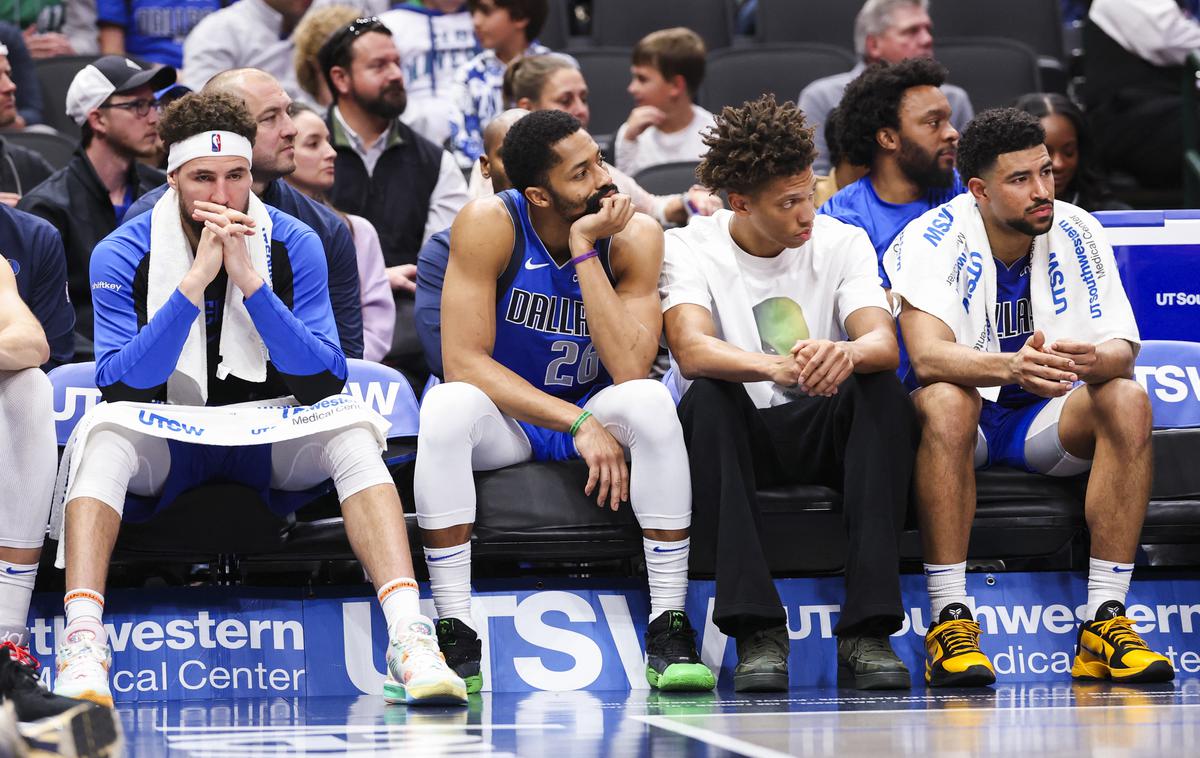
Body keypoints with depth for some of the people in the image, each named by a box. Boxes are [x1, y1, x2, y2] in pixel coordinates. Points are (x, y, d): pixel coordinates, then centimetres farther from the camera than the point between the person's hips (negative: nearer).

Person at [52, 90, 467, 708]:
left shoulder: (292, 245, -7)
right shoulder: (122, 255, -10)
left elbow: (325, 384, -15)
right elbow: (119, 389, -21)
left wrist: (251, 283, -26)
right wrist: (194, 283, -29)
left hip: (267, 437, 1)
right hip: (168, 441, -1)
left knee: (352, 431, -27)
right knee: (104, 435, -32)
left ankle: (408, 636, -39)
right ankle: (82, 642, -44)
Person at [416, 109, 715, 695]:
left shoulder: (634, 236, -14)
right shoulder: (488, 224, -18)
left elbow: (630, 371, -24)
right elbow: (463, 361, -23)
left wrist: (584, 250, -28)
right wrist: (579, 423, -29)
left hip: (596, 414, 1)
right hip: (503, 415, -1)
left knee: (651, 402, -32)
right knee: (448, 407, -35)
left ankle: (670, 629, -27)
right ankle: (455, 636, -31)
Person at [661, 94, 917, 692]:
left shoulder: (842, 243, 0)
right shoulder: (689, 249, -6)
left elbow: (883, 343, -17)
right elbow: (691, 350, -26)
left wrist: (847, 354, -43)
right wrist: (776, 368, -46)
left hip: (824, 432, 2)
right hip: (736, 438, -2)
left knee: (882, 390, -29)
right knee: (706, 398, -34)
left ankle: (867, 629, -34)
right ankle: (757, 630, -38)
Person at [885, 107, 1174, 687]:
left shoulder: (1077, 233, -5)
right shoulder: (934, 238, -15)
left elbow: (1123, 348, -11)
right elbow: (928, 355, -30)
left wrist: (1092, 361, -38)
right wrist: (1011, 367, -50)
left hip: (1048, 421, 3)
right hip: (966, 420, -3)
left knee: (1128, 400, -26)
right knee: (945, 400, -37)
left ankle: (1104, 623, -29)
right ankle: (950, 626, -37)